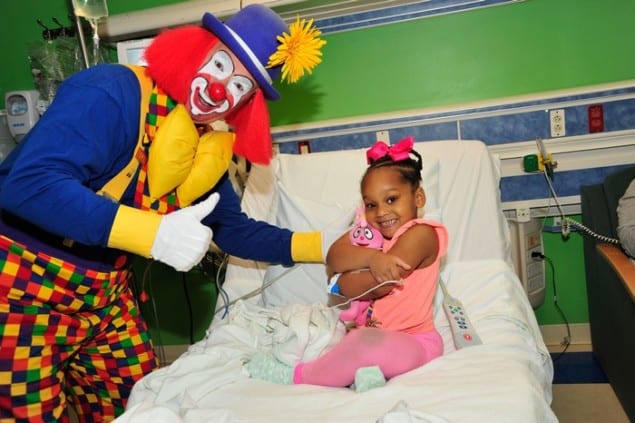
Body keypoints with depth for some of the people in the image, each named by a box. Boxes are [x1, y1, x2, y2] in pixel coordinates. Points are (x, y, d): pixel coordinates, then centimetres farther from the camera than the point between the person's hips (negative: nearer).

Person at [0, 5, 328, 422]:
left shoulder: (205, 149, 1)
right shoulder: (112, 91, -22)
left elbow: (235, 229, 12)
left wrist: (320, 246, 5)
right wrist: (154, 232, -40)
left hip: (105, 294, 7)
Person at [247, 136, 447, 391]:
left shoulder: (421, 233, -11)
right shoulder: (371, 232, 9)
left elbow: (379, 285, -21)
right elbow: (334, 259, -9)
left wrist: (340, 280, -5)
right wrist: (372, 258, -27)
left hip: (413, 342, -8)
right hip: (369, 333, 8)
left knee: (367, 342, -33)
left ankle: (296, 376, -14)